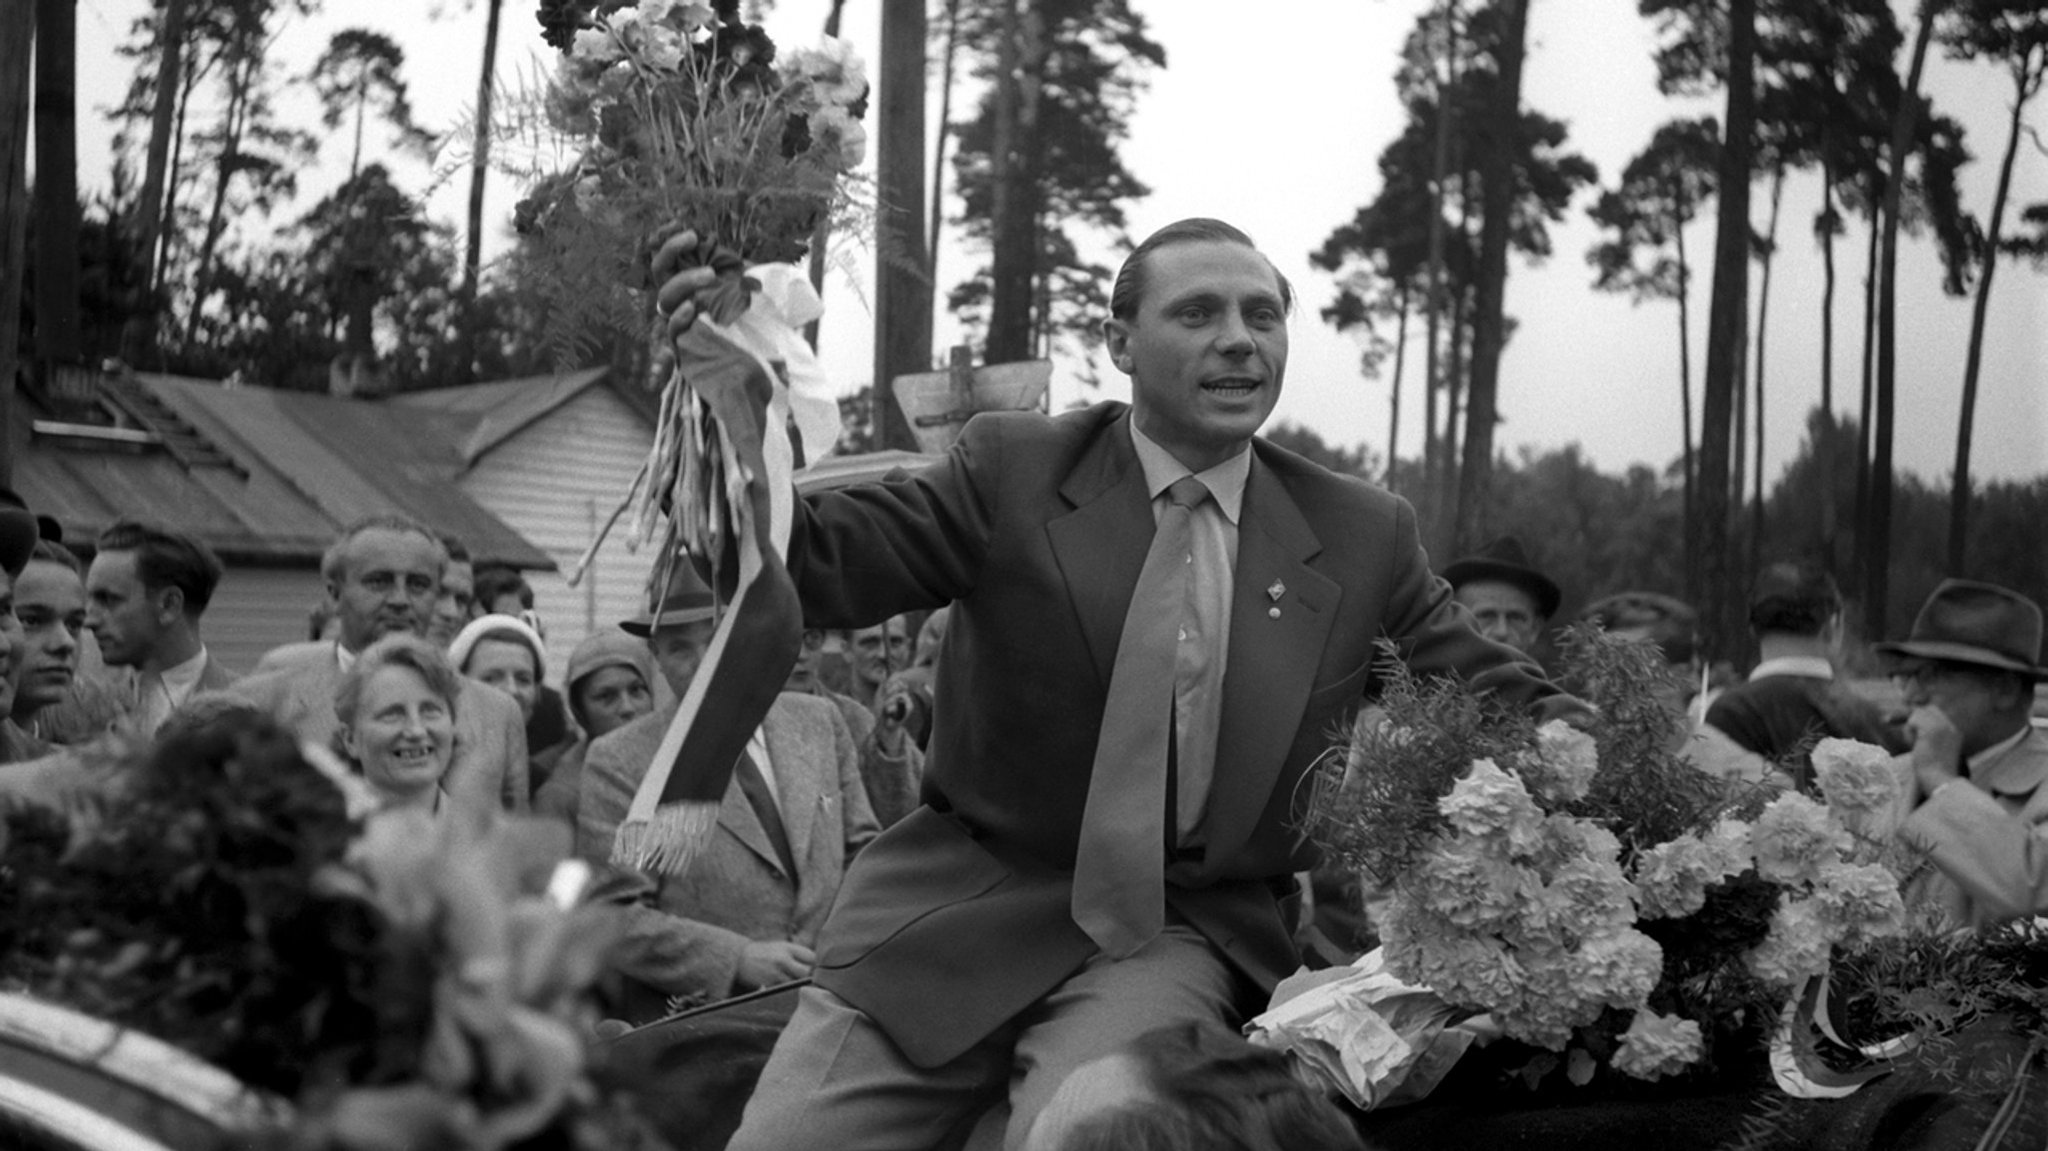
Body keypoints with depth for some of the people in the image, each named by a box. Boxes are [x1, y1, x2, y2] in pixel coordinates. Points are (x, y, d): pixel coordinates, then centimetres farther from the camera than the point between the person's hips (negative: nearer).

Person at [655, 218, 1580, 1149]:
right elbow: (822, 562, -9)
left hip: (1184, 936, 0)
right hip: (965, 901, 0)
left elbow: (1499, 702, 12)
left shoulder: (1363, 535, 5)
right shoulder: (1011, 467, 1)